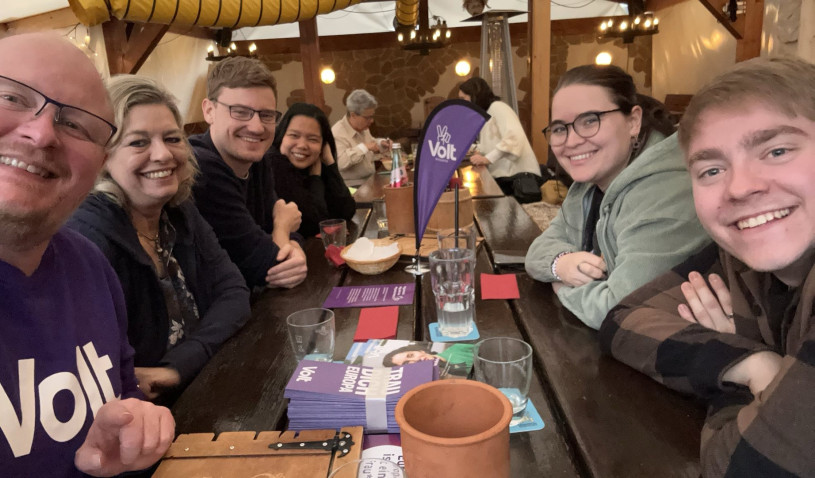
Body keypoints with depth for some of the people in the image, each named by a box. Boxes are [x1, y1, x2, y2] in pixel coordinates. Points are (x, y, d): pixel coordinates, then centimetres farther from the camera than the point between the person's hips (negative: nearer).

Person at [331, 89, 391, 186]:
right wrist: (364, 147, -29)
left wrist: (381, 143, 6)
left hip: (369, 180, 9)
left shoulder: (362, 127, 9)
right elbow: (340, 162, -33)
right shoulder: (338, 134, -19)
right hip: (352, 186, -9)